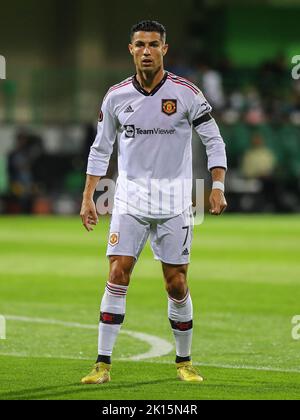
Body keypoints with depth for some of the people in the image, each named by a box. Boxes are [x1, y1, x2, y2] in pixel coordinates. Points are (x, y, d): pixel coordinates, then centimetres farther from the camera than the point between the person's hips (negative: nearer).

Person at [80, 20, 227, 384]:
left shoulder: (186, 93, -4)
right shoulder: (116, 97, 2)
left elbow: (213, 140, 0)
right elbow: (100, 149, 11)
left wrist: (218, 187, -11)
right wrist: (88, 198, 6)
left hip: (174, 203, -1)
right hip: (129, 200, 1)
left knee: (177, 286, 1)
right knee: (117, 276, -9)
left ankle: (184, 362, 19)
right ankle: (103, 364, -6)